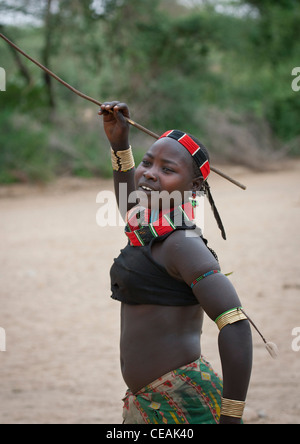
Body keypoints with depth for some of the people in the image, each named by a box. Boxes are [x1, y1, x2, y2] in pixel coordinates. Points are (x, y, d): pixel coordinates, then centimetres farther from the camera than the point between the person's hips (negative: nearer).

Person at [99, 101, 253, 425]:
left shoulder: (182, 242, -16)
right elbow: (130, 204, 36)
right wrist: (119, 142, 29)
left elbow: (235, 326, -24)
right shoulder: (149, 233, 10)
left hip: (182, 403, -9)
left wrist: (232, 417, -23)